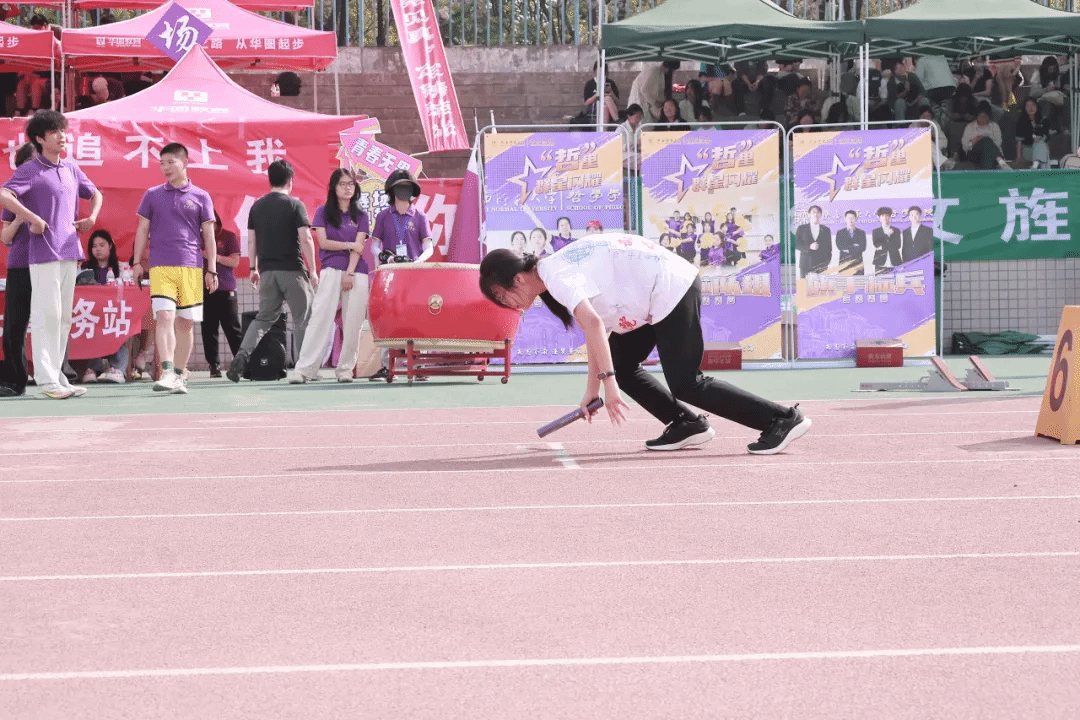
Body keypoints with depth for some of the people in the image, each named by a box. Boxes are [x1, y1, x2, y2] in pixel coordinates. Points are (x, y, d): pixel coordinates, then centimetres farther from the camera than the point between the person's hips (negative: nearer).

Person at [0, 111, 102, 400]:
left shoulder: (71, 169, 15)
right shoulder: (30, 170, -6)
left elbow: (95, 194, 29)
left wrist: (91, 218, 11)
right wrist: (35, 220, -21)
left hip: (70, 251, 7)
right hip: (44, 254, -7)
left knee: (64, 316, 10)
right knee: (47, 315, -8)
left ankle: (57, 374, 17)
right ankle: (47, 379, -6)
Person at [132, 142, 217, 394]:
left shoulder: (201, 197, 8)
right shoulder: (152, 195, 10)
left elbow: (208, 236, 9)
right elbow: (142, 230, 14)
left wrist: (211, 269, 4)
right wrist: (137, 262, 7)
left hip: (192, 268, 1)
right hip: (160, 267, -1)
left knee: (186, 322, 3)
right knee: (164, 317, -15)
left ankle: (179, 375, 12)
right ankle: (167, 372, -22)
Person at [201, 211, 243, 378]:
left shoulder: (229, 236, 4)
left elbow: (235, 262, -4)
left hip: (225, 290, -3)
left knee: (232, 329, -4)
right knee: (208, 330, -1)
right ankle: (214, 365, 1)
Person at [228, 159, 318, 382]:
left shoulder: (257, 206, 8)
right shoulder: (295, 205, -6)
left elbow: (251, 240, 9)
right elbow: (306, 239, -11)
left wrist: (253, 268, 17)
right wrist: (312, 270, -6)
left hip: (267, 271, 5)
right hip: (292, 270, -4)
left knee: (264, 317, 11)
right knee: (302, 318, 5)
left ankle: (242, 355, -8)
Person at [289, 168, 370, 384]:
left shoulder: (360, 216, 12)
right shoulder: (323, 212, 9)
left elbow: (359, 247, 2)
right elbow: (323, 242, 0)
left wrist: (349, 273, -8)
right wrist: (350, 245, -1)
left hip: (356, 273, 2)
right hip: (331, 270, -2)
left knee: (352, 324, -3)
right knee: (320, 318, -11)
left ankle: (345, 369, 5)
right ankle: (304, 368, -15)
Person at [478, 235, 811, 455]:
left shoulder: (556, 276, -18)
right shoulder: (561, 274, 12)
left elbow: (593, 323, -33)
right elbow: (597, 330, 17)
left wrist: (608, 381, -35)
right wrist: (592, 390, 18)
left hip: (672, 289, -10)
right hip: (653, 299, 10)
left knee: (685, 384, -9)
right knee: (620, 365, 11)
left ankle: (783, 419, -7)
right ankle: (687, 424, 18)